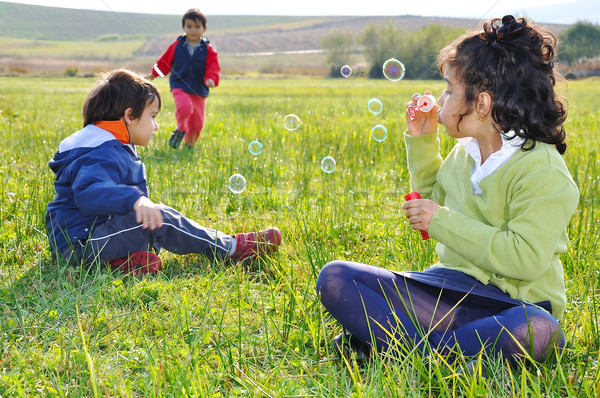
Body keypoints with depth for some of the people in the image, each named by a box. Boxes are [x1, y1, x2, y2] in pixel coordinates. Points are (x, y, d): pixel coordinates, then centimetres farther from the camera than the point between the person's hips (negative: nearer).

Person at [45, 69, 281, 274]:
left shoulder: (112, 149, 15)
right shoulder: (103, 155, -21)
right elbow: (87, 192, -41)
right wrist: (135, 199, -53)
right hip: (80, 242, -11)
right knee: (161, 220, -18)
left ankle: (125, 256, -16)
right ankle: (232, 248, -6)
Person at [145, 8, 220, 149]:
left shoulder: (208, 50, 0)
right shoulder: (177, 46, 2)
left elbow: (213, 69, -5)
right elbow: (164, 62, 14)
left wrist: (211, 79, -25)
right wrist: (152, 75, 19)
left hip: (199, 90, 1)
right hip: (179, 86, -1)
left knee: (197, 121, 5)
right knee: (185, 107, -31)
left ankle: (189, 144, 32)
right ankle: (180, 130, -2)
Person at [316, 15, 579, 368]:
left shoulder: (543, 171, -13)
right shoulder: (465, 152, 10)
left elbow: (526, 259, -24)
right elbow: (433, 200, 30)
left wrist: (444, 222, -18)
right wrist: (422, 142, 16)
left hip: (508, 305, -6)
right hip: (448, 288, 6)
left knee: (536, 332, -43)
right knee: (334, 278, -11)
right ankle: (428, 351, -27)